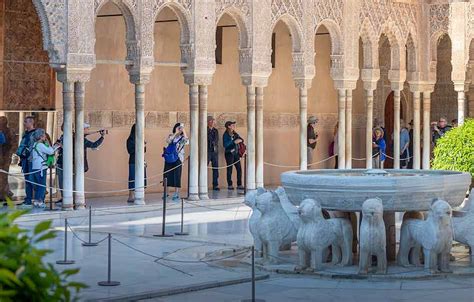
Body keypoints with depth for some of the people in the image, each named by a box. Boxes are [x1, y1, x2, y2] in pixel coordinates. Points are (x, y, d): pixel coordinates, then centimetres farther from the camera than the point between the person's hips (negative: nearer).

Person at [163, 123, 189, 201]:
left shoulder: (182, 138, 4)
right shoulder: (171, 136, 10)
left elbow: (187, 141, -18)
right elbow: (168, 141, -12)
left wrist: (184, 131, -17)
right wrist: (175, 133, -14)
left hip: (178, 159, -2)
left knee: (177, 175, -6)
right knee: (167, 174, 3)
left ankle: (176, 194, -4)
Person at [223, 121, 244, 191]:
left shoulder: (235, 134, 13)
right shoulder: (225, 135, -5)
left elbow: (241, 140, 21)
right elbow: (225, 145, -17)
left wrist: (240, 140, -1)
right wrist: (234, 142, -20)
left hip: (236, 153, 6)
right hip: (229, 153, -6)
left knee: (239, 169, 2)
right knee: (229, 169, -3)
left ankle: (239, 185, 7)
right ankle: (230, 185, 4)